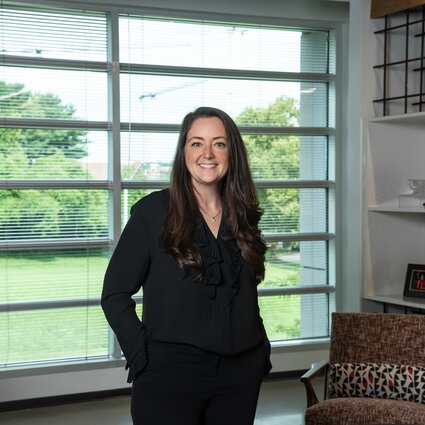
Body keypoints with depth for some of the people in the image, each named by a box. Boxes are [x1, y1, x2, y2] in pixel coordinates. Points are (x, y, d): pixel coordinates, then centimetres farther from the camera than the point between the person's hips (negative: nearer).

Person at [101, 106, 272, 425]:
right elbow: (115, 294, -5)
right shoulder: (153, 211, -5)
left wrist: (262, 351, 10)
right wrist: (141, 356, -11)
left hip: (240, 374, 4)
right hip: (170, 372, -4)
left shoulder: (244, 215, 8)